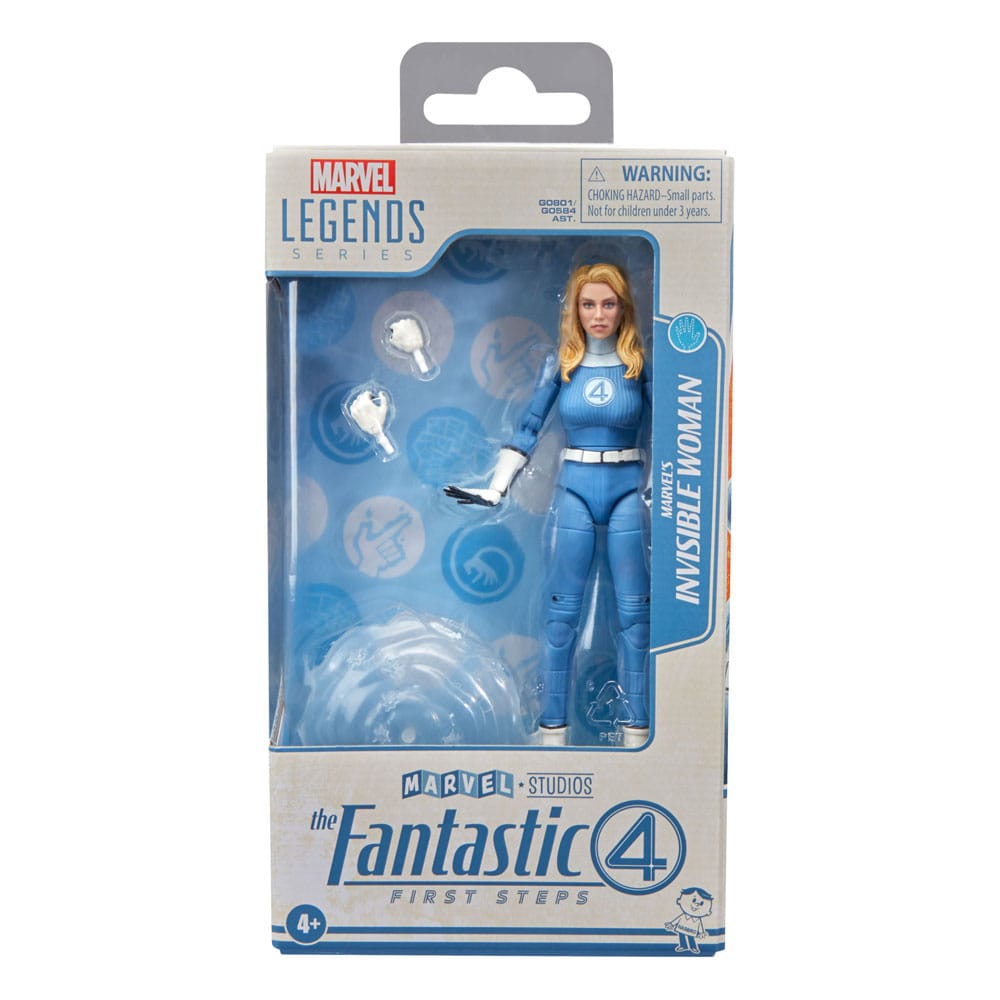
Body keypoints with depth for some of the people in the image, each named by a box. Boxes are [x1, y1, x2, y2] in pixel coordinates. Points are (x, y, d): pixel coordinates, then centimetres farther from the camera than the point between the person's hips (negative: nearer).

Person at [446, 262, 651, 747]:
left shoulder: (639, 364, 1)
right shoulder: (560, 364, 3)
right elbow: (528, 429, 5)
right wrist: (495, 489, 0)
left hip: (628, 490, 0)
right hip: (574, 490, 0)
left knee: (633, 610, 3)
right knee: (562, 611, 2)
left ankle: (637, 729, 14)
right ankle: (553, 728, 12)